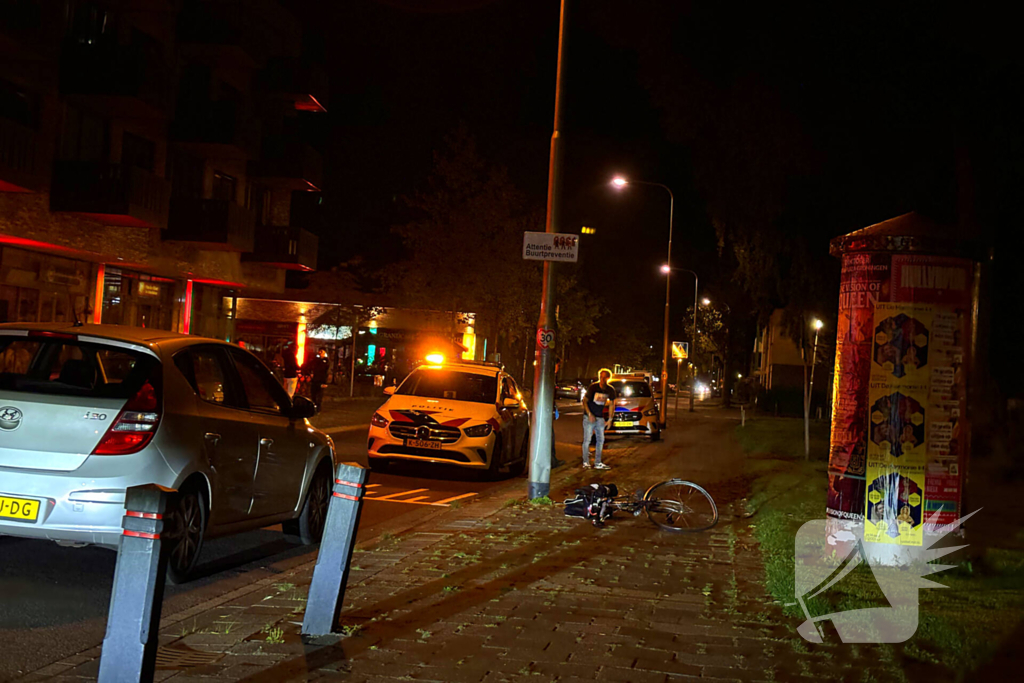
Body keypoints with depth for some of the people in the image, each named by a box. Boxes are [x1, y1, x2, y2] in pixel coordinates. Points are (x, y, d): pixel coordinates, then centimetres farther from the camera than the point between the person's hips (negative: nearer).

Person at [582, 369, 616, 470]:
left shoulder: (610, 390, -2)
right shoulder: (593, 387, -14)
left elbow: (612, 404, 11)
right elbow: (584, 401, -9)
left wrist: (610, 419, 6)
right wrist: (589, 414, -17)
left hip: (600, 418, 5)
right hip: (589, 417, -5)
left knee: (601, 440, 8)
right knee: (587, 440, -4)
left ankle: (597, 463, 16)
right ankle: (585, 463, 3)